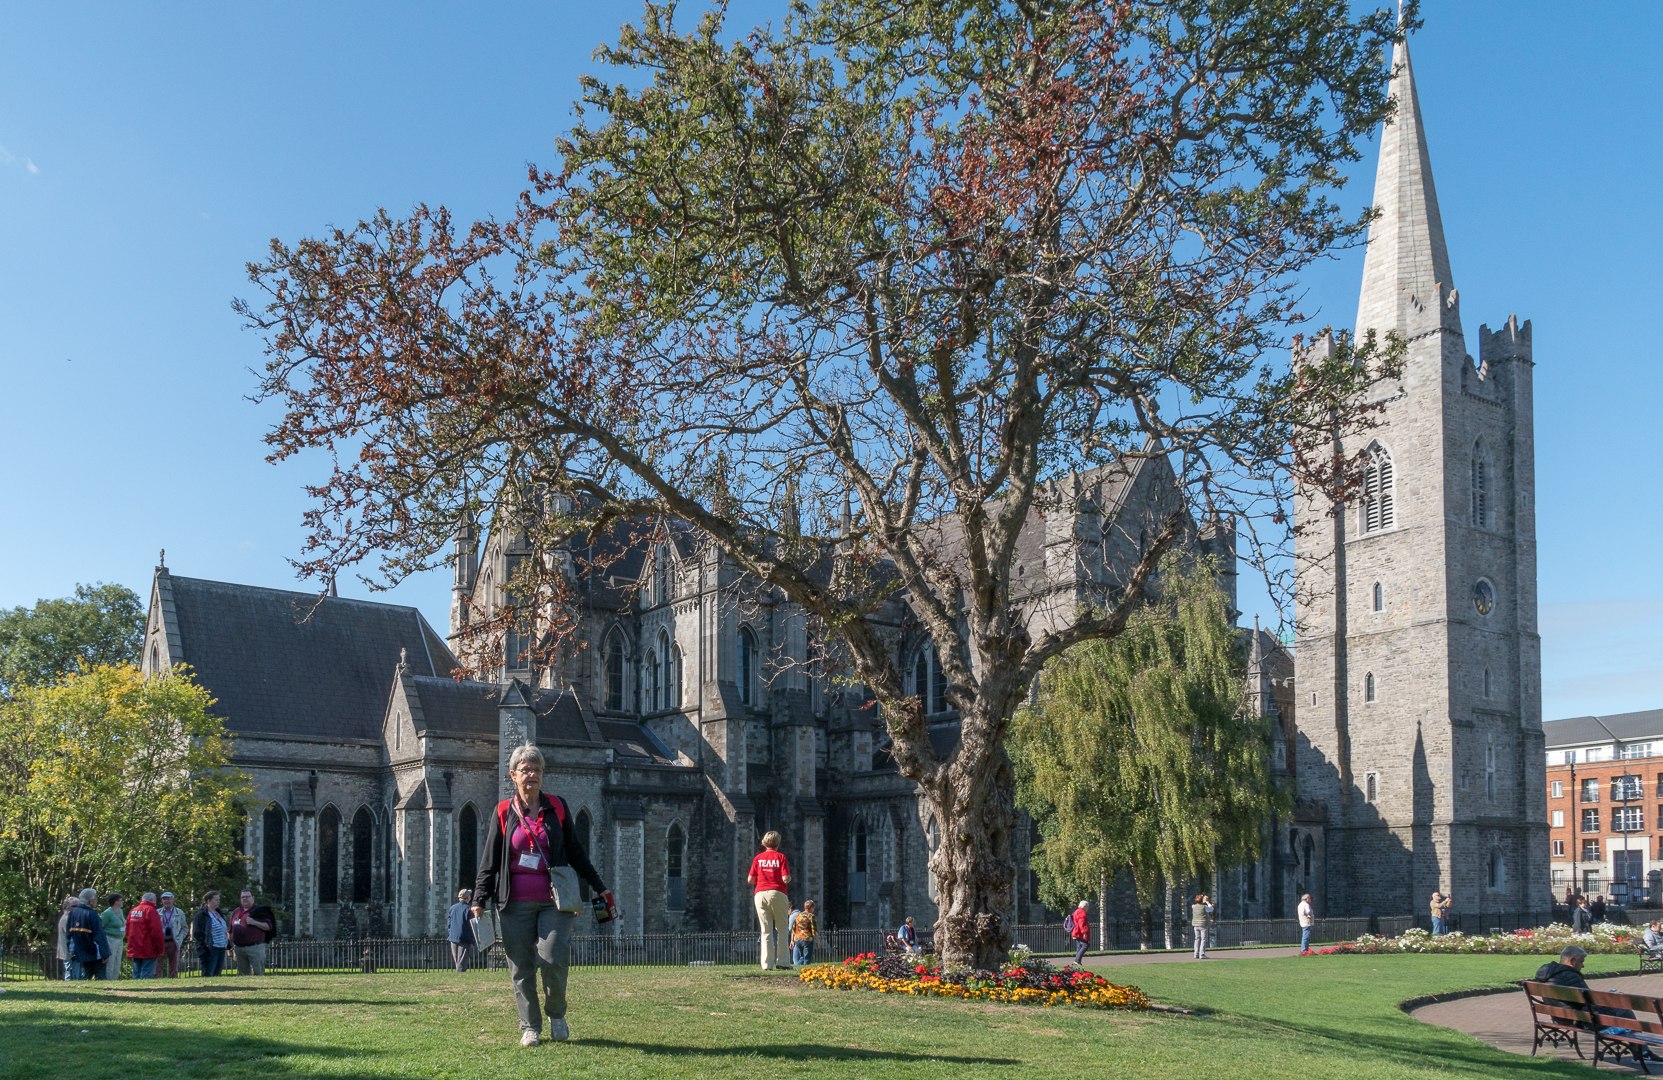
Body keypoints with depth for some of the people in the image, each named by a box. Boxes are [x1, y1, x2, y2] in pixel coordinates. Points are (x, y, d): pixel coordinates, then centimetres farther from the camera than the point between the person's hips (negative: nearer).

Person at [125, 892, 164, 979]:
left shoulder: (132, 911, 12)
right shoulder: (150, 910, -11)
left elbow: (127, 932, 15)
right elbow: (156, 932, -16)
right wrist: (160, 950, -8)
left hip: (134, 951, 7)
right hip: (148, 951, -7)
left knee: (136, 976, 11)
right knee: (147, 975, -8)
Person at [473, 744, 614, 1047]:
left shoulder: (557, 807, 8)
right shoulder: (503, 812, 5)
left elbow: (576, 852, 15)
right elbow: (489, 860, 8)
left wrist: (599, 887, 15)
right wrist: (479, 900, 1)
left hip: (554, 900, 0)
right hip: (516, 904, 0)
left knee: (553, 959, -13)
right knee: (521, 968, 1)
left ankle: (556, 1014, 12)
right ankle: (530, 1027, 14)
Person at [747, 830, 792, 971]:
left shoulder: (758, 858, 7)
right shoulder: (781, 856, -1)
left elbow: (750, 880, 6)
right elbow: (786, 879, -9)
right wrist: (789, 878, 13)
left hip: (760, 894, 3)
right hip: (777, 893, -3)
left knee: (766, 931, 6)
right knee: (781, 929, 6)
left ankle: (767, 964, 1)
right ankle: (781, 962, -2)